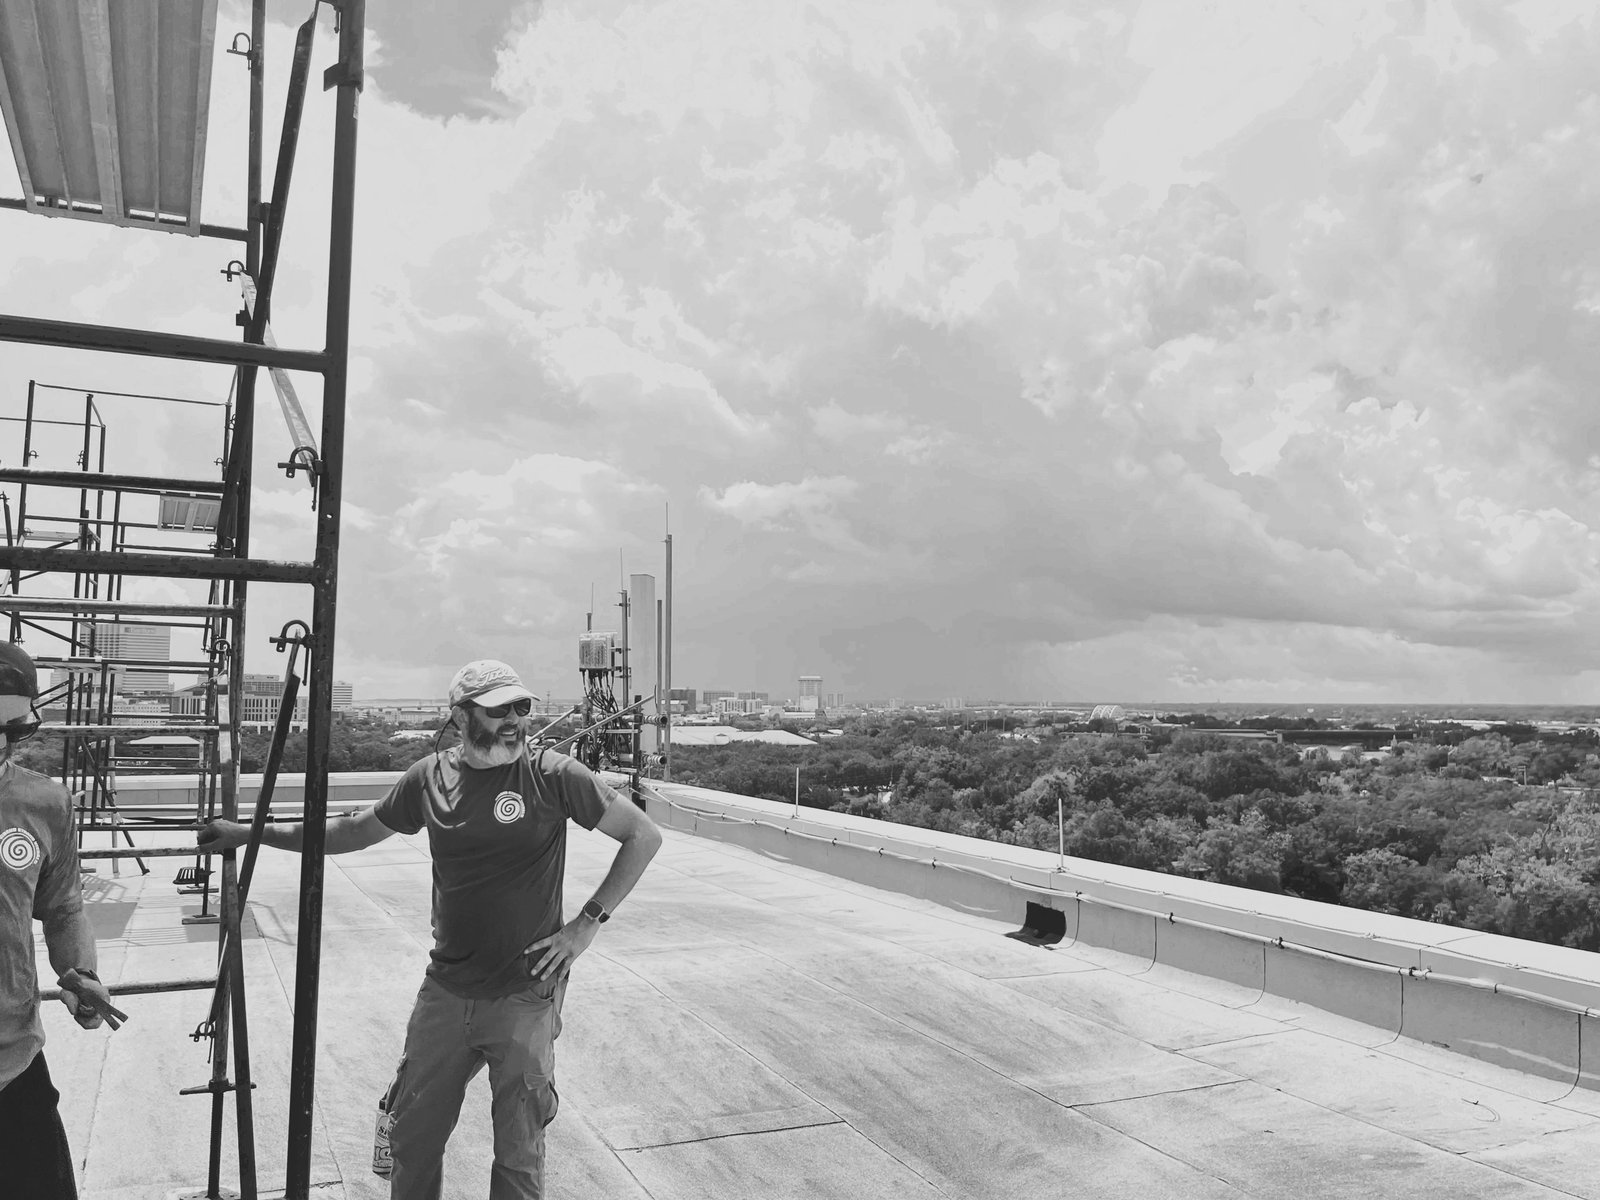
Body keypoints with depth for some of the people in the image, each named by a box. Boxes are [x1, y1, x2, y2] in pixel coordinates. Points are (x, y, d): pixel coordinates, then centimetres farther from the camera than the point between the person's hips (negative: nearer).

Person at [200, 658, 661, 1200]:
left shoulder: (554, 775, -11)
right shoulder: (429, 777, 1)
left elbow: (644, 836, -6)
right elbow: (356, 831, 17)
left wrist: (587, 923, -9)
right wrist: (250, 833, 17)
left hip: (524, 996, -3)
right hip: (444, 992, 4)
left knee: (519, 1153, 8)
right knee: (412, 1136, 16)